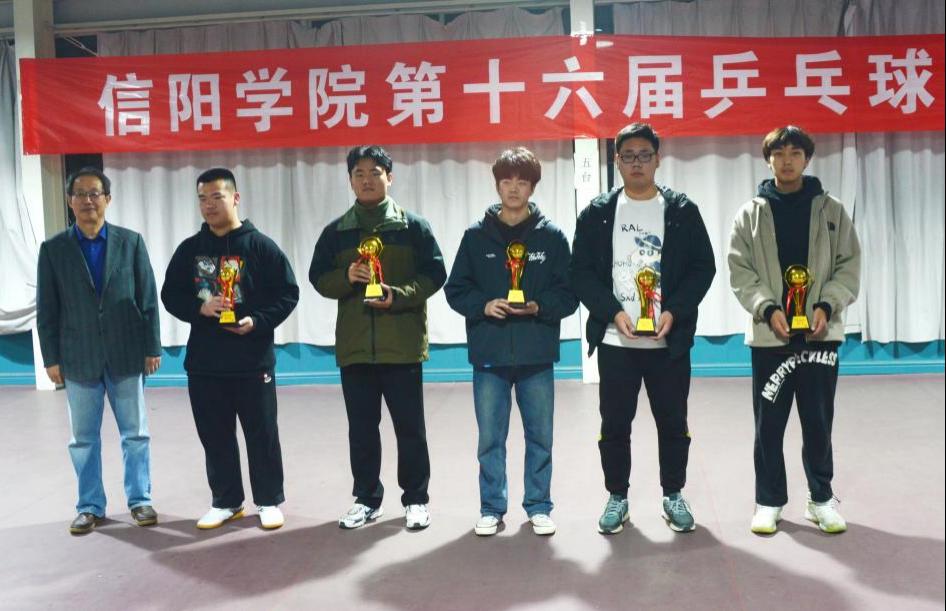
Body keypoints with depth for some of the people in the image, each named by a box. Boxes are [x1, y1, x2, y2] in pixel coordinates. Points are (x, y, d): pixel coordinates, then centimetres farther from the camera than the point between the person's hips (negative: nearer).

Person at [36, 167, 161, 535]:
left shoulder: (131, 242, 2)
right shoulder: (53, 249, 2)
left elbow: (148, 297, 1)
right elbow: (47, 308, 2)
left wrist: (152, 347, -2)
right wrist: (51, 358, -1)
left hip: (126, 356, 0)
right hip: (79, 359, 0)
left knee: (135, 434, 8)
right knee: (83, 439, 9)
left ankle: (139, 500, 21)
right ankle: (90, 506, 22)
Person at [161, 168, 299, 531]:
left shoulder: (260, 246, -4)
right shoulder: (189, 249, 7)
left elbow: (287, 293, -4)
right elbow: (171, 295, 9)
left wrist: (258, 321, -18)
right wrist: (200, 308, -11)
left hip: (252, 360, -3)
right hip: (204, 362, 4)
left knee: (262, 434, 6)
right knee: (215, 437, 12)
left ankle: (269, 501, 20)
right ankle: (225, 501, 26)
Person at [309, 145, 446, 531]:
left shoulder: (413, 226, 1)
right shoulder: (335, 231, 9)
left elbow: (434, 274, -3)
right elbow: (318, 277, 9)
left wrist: (398, 295, -18)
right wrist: (347, 277, -12)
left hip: (403, 343, -2)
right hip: (354, 346, 3)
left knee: (409, 425, 5)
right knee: (362, 427, 10)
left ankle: (416, 499, 18)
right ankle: (366, 499, 24)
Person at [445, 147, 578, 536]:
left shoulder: (552, 236, 3)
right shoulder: (477, 235, 4)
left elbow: (568, 295, 2)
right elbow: (456, 289, 5)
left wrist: (539, 307, -15)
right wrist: (483, 305, -13)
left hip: (537, 355, 0)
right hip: (489, 354, 0)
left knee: (540, 436, 10)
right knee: (490, 438, 8)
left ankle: (539, 506, 25)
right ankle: (492, 508, 23)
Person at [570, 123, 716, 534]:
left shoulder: (682, 211, 3)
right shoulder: (597, 213, 3)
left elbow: (703, 267, 1)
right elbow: (582, 272, -1)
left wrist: (673, 312, -13)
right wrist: (614, 313, -14)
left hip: (669, 339, 0)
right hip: (614, 340, 0)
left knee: (673, 422, 9)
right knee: (614, 424, 7)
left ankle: (673, 495, 26)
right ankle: (617, 496, 23)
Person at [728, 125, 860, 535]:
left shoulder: (831, 210, 6)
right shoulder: (750, 214, 4)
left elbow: (849, 267, 4)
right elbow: (740, 272, -1)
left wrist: (826, 306, -12)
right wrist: (768, 309, -15)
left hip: (820, 333, 1)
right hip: (769, 335, 0)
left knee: (818, 420, 9)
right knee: (769, 422, 6)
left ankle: (822, 498, 25)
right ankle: (769, 501, 19)